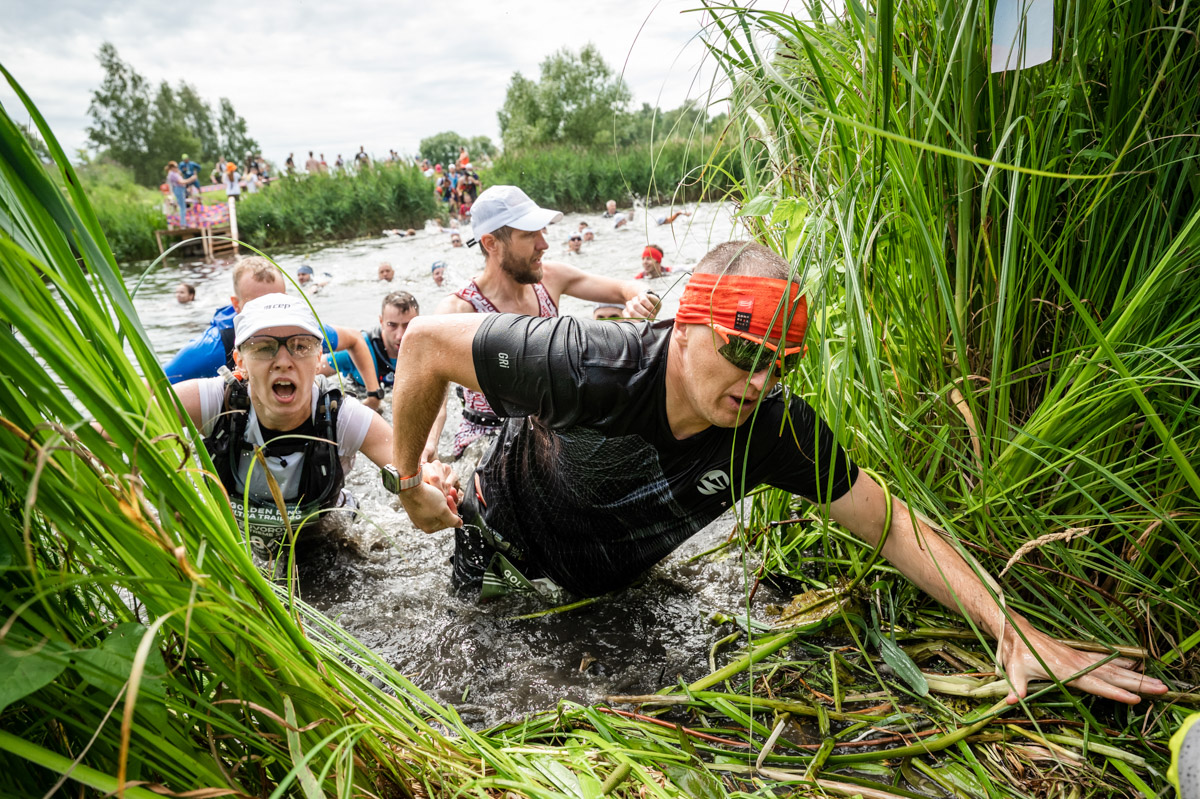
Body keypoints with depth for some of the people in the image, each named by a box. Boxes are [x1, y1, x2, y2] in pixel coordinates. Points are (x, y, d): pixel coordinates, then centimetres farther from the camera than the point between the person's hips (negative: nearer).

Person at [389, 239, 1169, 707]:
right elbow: (426, 341, -30)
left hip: (610, 584, 3)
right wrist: (411, 484, -19)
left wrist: (1017, 634, -27)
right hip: (504, 557, -2)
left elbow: (890, 522, -19)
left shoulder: (778, 429, -28)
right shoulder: (590, 368, -42)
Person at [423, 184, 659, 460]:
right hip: (486, 438, -5)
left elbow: (625, 289, 6)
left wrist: (638, 301, -18)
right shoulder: (458, 310, -19)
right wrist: (426, 445, -50)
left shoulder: (551, 279, -3)